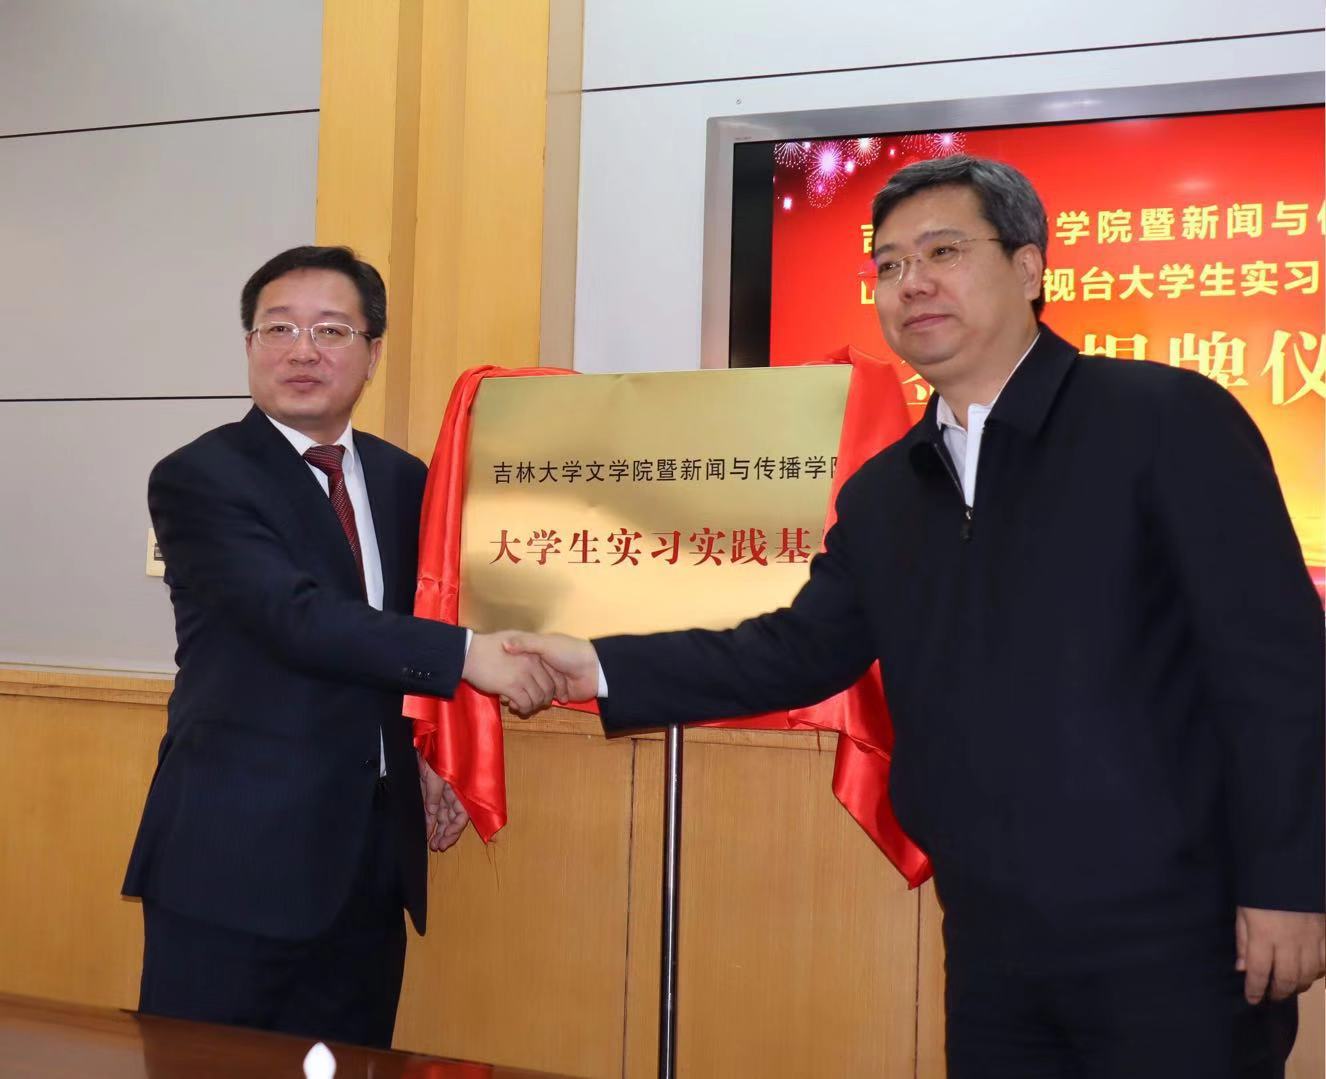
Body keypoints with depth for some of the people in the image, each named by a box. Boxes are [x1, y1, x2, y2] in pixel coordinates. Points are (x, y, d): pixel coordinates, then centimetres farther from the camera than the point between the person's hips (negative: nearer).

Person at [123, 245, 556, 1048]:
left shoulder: (405, 480, 11)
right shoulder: (198, 478, -9)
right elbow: (299, 619, -23)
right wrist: (468, 655, -26)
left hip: (374, 851, 6)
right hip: (239, 850, -6)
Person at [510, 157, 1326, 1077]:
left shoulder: (1168, 419, -8)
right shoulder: (882, 492, 11)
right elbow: (802, 650, 11)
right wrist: (604, 669, 0)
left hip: (1171, 938, -5)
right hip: (991, 945, 6)